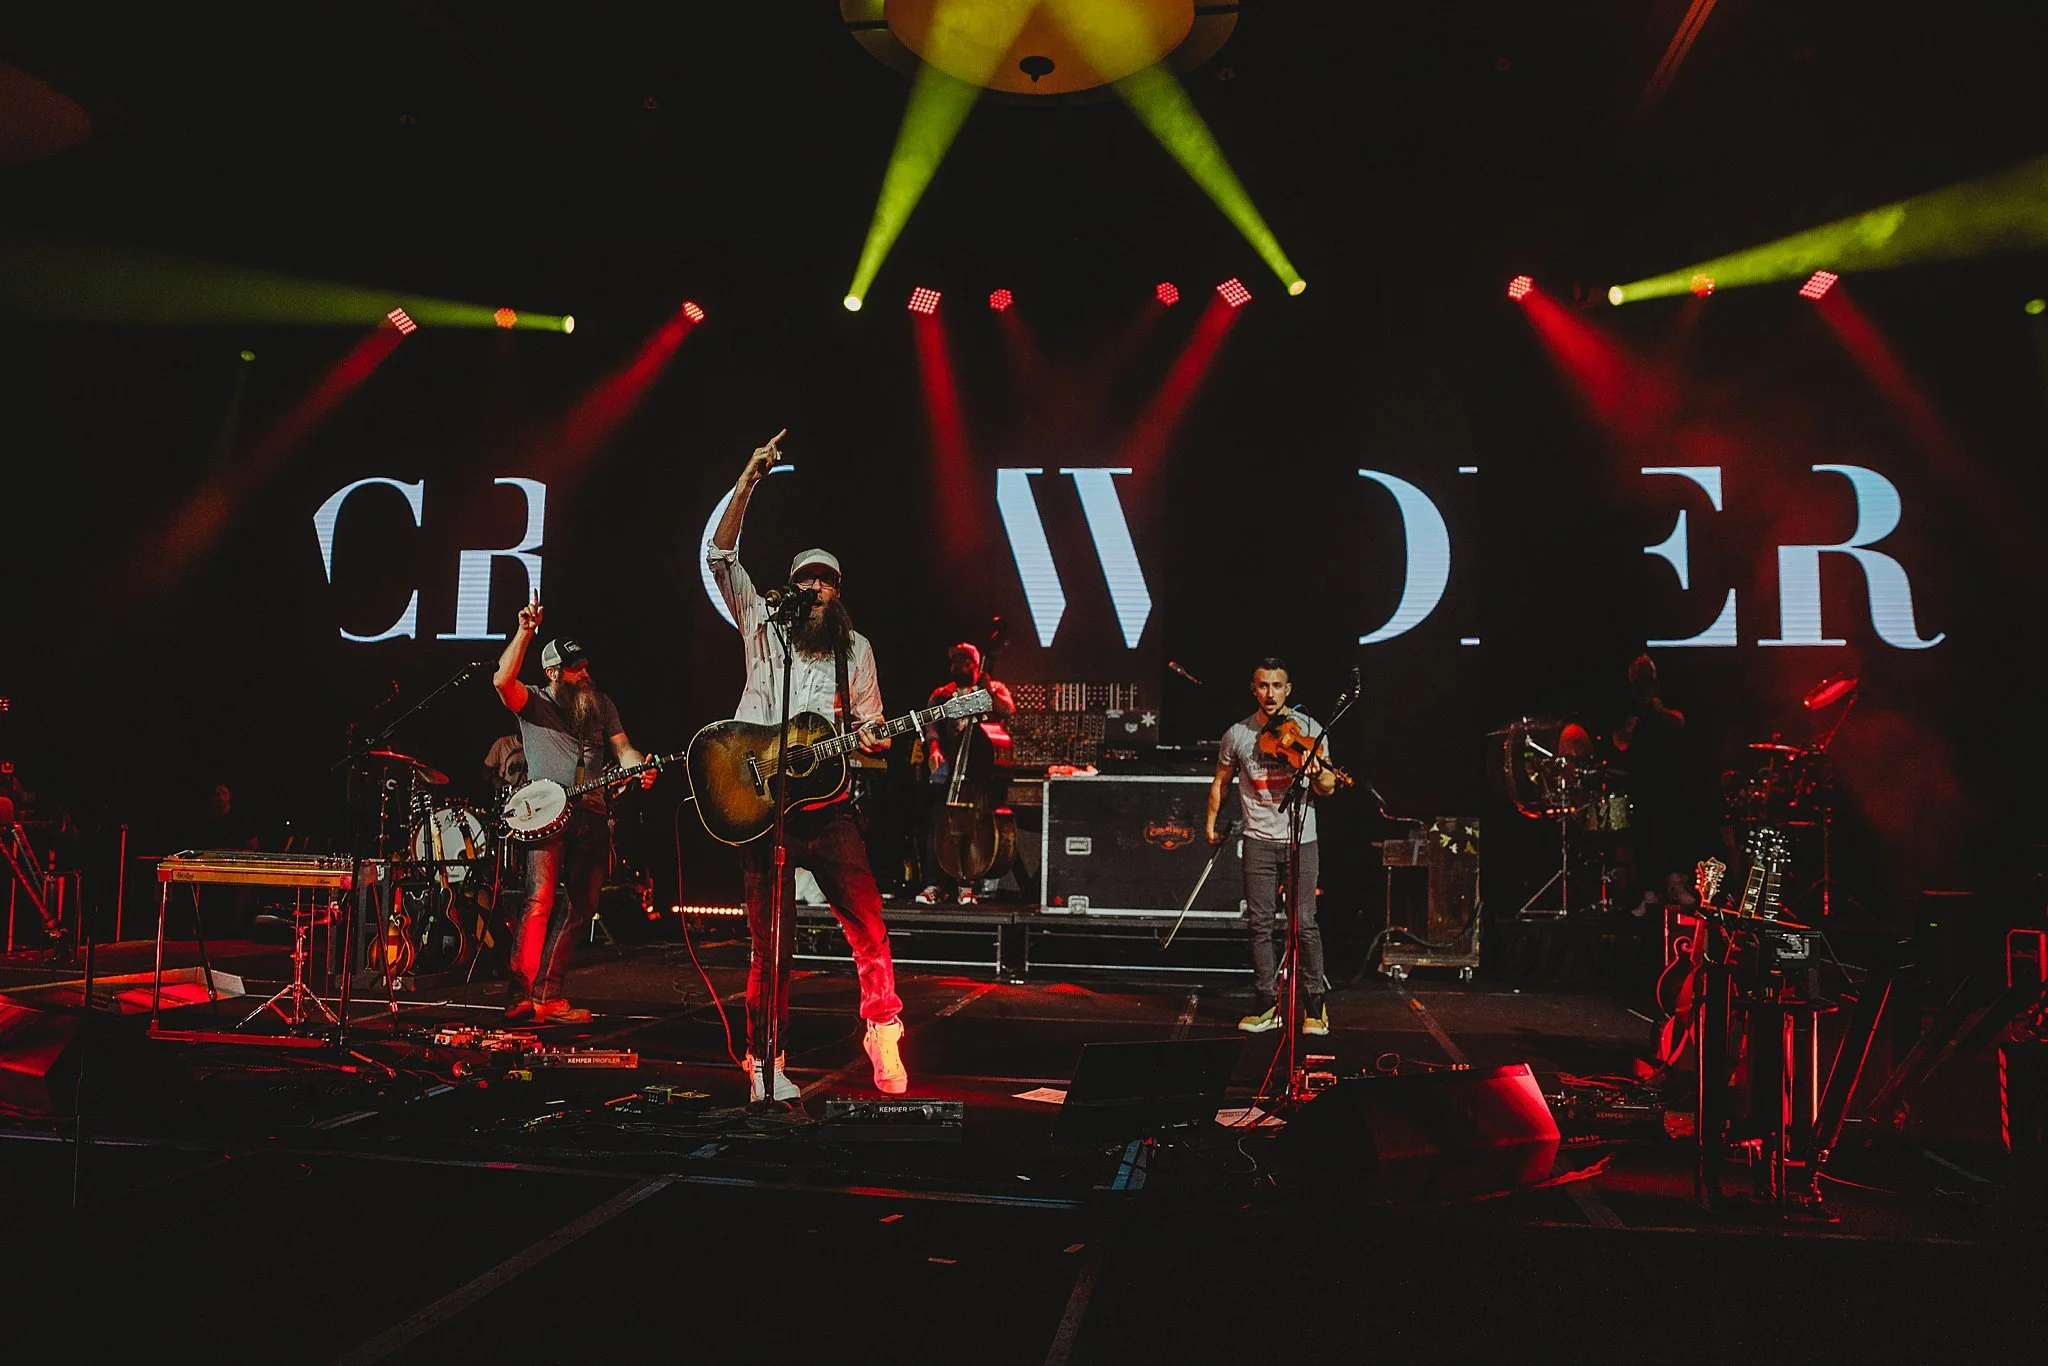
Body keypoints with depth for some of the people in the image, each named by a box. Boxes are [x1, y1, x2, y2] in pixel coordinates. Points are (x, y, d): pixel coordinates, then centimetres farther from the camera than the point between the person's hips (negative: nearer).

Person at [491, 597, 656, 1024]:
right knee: (540, 899, -18)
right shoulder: (533, 703, 3)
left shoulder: (600, 704, 17)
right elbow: (502, 680, -16)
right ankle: (521, 996, -19)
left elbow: (622, 747, 11)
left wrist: (639, 768, -11)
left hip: (592, 815, 6)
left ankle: (547, 995, 11)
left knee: (581, 905, 5)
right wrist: (525, 632, -21)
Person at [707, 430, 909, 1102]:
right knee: (773, 943, 1)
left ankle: (882, 1033, 14)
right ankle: (763, 1060, 15)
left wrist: (871, 741, -10)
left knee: (868, 925, -5)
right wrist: (750, 480, -5)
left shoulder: (856, 649, 11)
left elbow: (868, 725, 15)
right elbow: (720, 554, 2)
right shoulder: (762, 624, 8)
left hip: (828, 807, 1)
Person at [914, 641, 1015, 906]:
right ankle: (933, 885, -3)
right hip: (947, 769, 2)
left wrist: (986, 690, -17)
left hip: (982, 769, -2)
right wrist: (934, 747, -11)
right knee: (938, 823, -9)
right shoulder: (941, 695, 18)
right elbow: (931, 723, 7)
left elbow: (1008, 710, -7)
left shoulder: (994, 689, 11)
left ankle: (966, 886, -2)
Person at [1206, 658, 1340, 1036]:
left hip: (1301, 839, -1)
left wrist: (1316, 771, -23)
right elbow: (1221, 782, 19)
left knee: (1304, 923, -5)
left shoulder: (1307, 729, 0)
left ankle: (1315, 1005, 8)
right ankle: (1267, 1005, 10)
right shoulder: (1237, 735, 3)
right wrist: (1211, 822, 17)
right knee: (1261, 924, 2)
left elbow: (1327, 788, -2)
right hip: (1259, 841, 2)